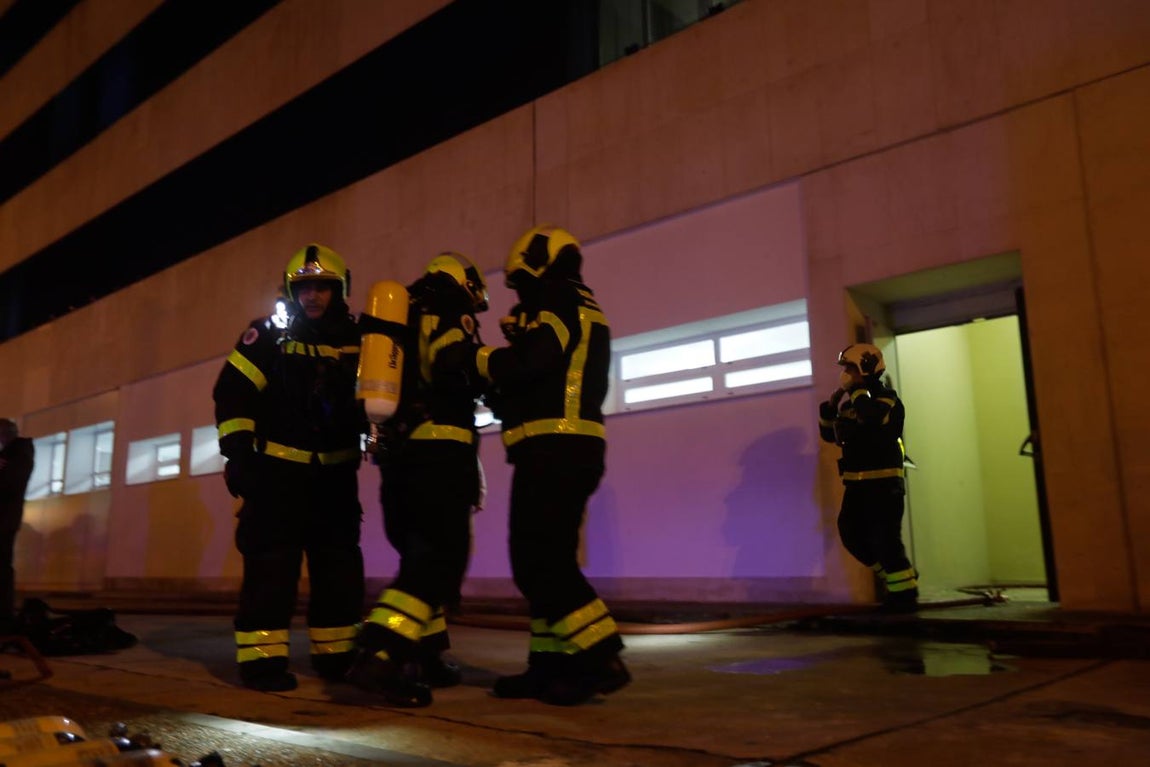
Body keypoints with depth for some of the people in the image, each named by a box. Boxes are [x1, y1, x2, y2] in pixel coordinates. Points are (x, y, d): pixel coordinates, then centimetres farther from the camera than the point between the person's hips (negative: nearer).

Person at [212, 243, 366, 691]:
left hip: (335, 472, 4)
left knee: (340, 564, 7)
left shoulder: (356, 341, 7)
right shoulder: (269, 335, -1)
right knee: (271, 563, -8)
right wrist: (238, 451, -14)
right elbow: (232, 394, -6)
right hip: (277, 469, -4)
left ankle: (336, 654, 18)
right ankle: (260, 658, -2)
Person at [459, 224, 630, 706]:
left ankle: (600, 657, -11)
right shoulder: (582, 311, 26)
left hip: (553, 449, -10)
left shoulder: (557, 301, -4)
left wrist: (479, 358, -4)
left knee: (537, 561, -10)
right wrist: (502, 397, 18)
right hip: (573, 448, 10)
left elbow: (530, 362, -19)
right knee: (547, 560, 11)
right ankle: (550, 664, 14)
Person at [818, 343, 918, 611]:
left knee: (884, 539, -8)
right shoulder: (849, 403, 13)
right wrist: (831, 403, 4)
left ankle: (905, 590, 7)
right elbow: (829, 434, 17)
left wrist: (856, 390, -19)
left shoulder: (886, 399, -10)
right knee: (851, 534, 8)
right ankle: (894, 577, 24)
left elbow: (875, 418, -32)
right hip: (856, 483, 8)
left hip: (883, 482, -8)